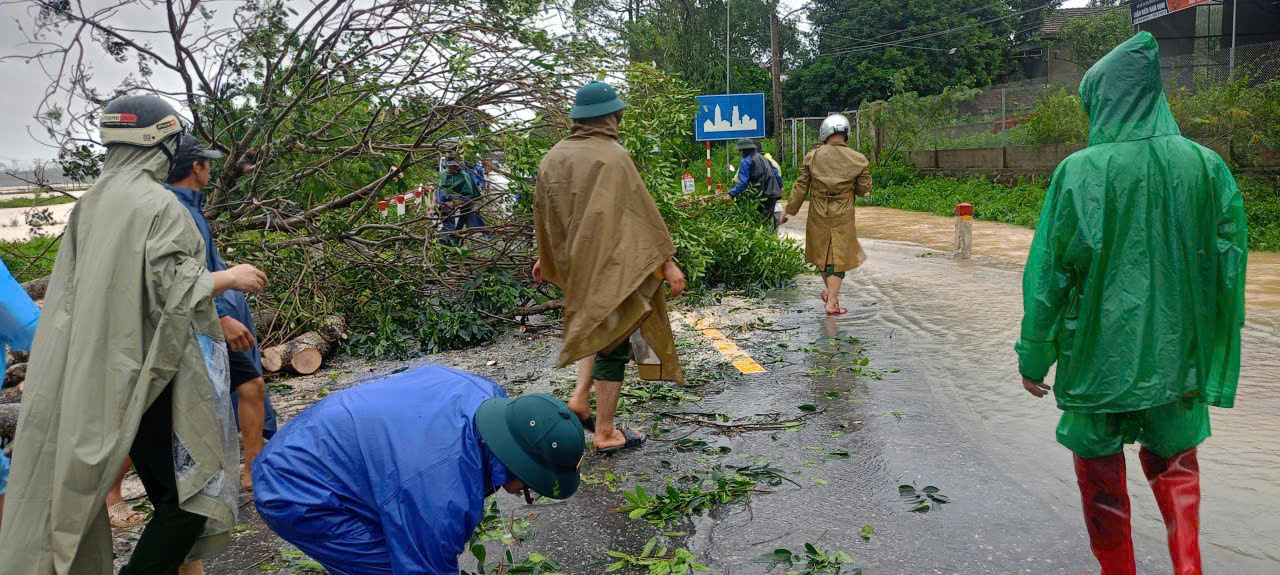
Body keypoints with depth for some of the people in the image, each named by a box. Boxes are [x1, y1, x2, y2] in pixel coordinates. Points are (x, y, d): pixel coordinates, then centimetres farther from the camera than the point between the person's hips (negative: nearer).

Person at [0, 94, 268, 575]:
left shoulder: (91, 202, 9)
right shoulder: (158, 204, -14)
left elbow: (74, 289, 14)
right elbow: (173, 288, -19)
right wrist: (228, 278, -4)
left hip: (101, 372, 8)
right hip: (157, 372, -8)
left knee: (166, 486, 17)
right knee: (191, 491, 0)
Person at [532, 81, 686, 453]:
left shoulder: (554, 156, 4)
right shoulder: (613, 157, -17)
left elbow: (544, 213, 14)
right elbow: (642, 211, -18)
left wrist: (546, 257, 26)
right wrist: (667, 261, -14)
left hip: (574, 264, 7)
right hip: (611, 264, -7)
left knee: (598, 328, 27)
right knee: (613, 340, 4)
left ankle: (580, 398, 14)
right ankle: (604, 433, 13)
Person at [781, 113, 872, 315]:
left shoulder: (812, 156, -5)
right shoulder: (858, 159, -6)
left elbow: (801, 186, -3)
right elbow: (864, 190, 0)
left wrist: (790, 210, 6)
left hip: (818, 215, 1)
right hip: (843, 216, -1)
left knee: (821, 253, 20)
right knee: (838, 257, 6)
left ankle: (831, 292, 35)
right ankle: (832, 302, 1)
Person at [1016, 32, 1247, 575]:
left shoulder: (1080, 170, -15)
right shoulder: (1205, 166, -4)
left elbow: (1049, 272, -13)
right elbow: (1230, 264, 1)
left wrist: (1033, 359, -3)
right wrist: (1212, 356, 12)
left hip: (1098, 351, -3)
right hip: (1176, 352, 4)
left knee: (1101, 470, 15)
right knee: (1173, 461, 24)